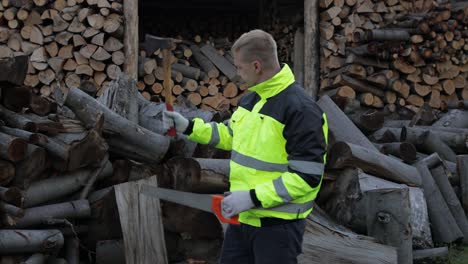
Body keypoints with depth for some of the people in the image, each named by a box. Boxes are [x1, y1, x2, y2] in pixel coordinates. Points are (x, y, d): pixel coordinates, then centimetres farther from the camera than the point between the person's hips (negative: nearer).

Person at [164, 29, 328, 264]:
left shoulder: (301, 110, -21)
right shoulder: (251, 98, 8)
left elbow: (307, 176, -24)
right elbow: (233, 136, 26)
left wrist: (253, 198, -25)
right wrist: (188, 127, 18)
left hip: (278, 226, -8)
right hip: (242, 219, 8)